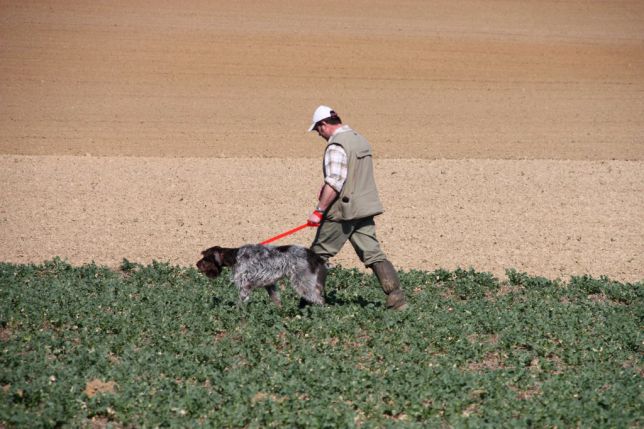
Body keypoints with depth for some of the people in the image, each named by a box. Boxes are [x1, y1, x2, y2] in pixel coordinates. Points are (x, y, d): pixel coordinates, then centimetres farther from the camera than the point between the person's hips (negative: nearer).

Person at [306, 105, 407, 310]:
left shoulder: (336, 145, -15)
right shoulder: (361, 140, 14)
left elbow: (334, 183, -23)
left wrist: (319, 211, -20)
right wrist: (327, 187, 18)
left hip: (343, 211, -8)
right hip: (364, 209, 8)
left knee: (319, 254, 6)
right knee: (373, 254, 4)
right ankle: (397, 298, -6)